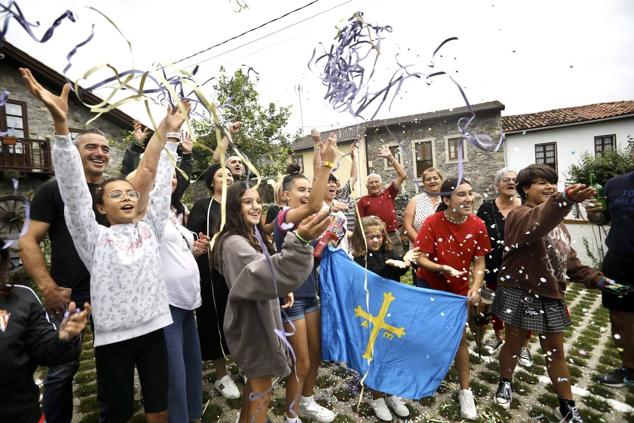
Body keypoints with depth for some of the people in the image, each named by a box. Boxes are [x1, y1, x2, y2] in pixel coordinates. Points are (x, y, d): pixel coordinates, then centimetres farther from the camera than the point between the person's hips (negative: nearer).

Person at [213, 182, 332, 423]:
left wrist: (280, 290, 3)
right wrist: (299, 241, -57)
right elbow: (265, 272, -43)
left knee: (255, 380, 26)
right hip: (251, 323, -10)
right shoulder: (233, 243, -25)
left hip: (259, 319, 10)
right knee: (262, 390, 6)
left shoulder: (250, 237, 8)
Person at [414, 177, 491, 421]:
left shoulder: (477, 225, -14)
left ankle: (465, 390, 29)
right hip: (429, 286, -1)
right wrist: (441, 268, -37)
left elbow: (479, 262, -8)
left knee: (460, 337, 10)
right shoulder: (432, 223, -23)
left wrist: (475, 287, -23)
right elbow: (420, 258, -21)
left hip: (459, 290, 2)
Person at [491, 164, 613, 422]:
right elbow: (537, 222, -42)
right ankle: (505, 384, 37)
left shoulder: (555, 220, 13)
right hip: (521, 293, -7)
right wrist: (566, 198, -58)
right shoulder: (520, 216, -15)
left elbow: (567, 258, 18)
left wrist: (595, 278, 8)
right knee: (514, 344, 12)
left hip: (551, 296, 7)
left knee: (556, 352, 17)